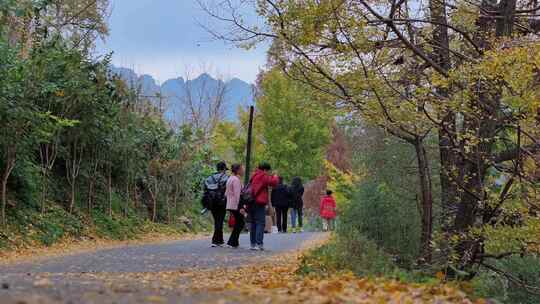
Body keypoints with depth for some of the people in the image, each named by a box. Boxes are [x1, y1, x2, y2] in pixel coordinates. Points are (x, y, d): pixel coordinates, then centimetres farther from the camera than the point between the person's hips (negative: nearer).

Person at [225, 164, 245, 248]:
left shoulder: (230, 179, 16)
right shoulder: (236, 180, -14)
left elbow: (226, 193, 20)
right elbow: (237, 194, -20)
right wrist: (241, 207, -21)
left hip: (231, 205, 10)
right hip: (236, 205, -10)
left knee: (238, 223, 15)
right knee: (240, 223, -3)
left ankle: (234, 242, 15)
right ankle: (232, 242, -6)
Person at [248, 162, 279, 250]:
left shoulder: (255, 176, 19)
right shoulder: (264, 177, -6)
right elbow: (273, 183, -10)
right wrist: (275, 177, 7)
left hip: (251, 202, 8)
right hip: (259, 203, -8)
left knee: (253, 223, 12)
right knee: (260, 223, -8)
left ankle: (253, 244, 12)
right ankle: (259, 243, -15)